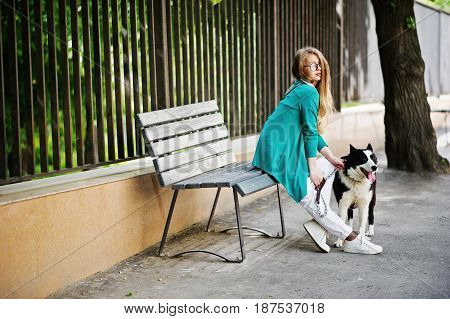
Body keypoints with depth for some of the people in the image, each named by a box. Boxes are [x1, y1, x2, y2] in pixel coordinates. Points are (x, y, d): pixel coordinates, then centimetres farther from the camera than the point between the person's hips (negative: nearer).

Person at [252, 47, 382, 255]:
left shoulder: (300, 89, 17)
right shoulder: (309, 91, -12)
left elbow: (312, 131, 19)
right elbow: (309, 132, -15)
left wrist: (331, 157, 14)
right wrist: (313, 168, -12)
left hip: (286, 151, 11)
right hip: (279, 154, -11)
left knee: (330, 167, 19)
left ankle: (318, 226, 10)